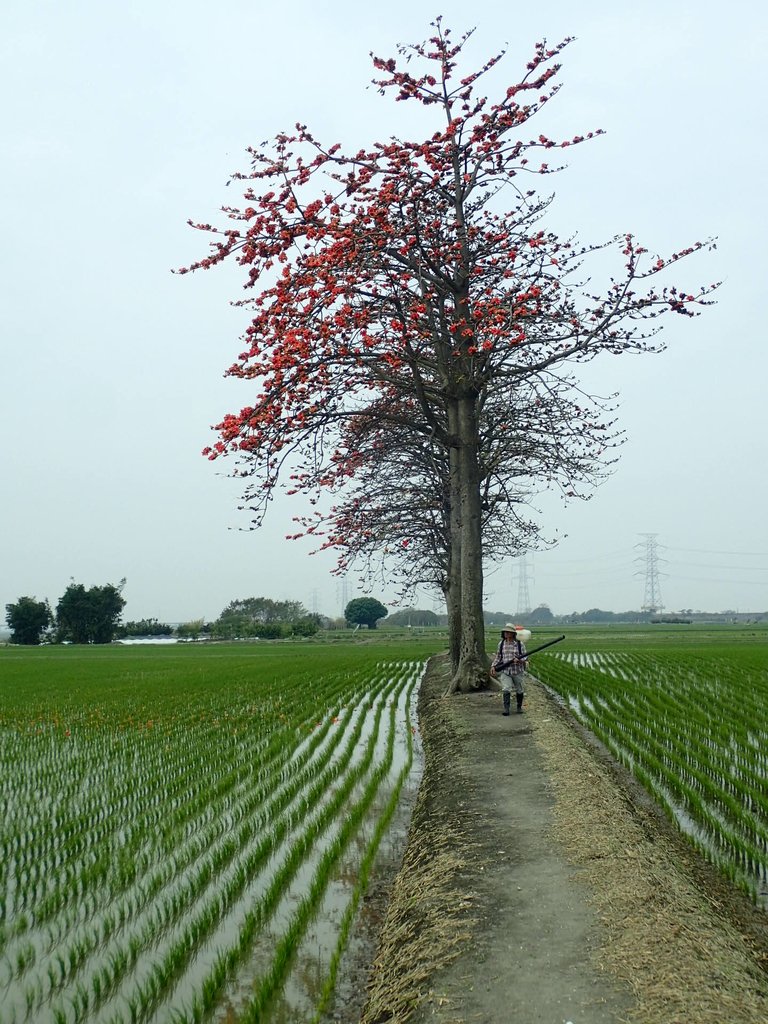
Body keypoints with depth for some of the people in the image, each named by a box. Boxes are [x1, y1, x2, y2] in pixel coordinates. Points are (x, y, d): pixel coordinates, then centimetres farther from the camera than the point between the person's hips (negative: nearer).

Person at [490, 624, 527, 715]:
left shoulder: (520, 644, -3)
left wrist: (519, 660, -24)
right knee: (506, 689, -16)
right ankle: (506, 709, -16)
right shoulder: (501, 644, 4)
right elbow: (498, 657, 12)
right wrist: (493, 666, -1)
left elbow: (524, 657, -3)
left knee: (520, 691, 12)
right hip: (505, 671, 0)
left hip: (517, 671, 0)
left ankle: (519, 707, 32)